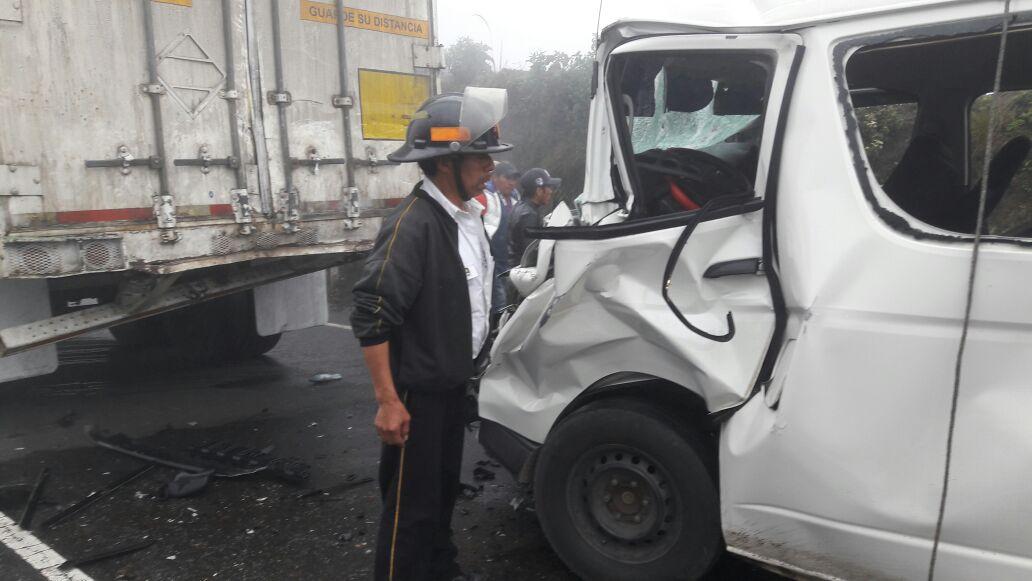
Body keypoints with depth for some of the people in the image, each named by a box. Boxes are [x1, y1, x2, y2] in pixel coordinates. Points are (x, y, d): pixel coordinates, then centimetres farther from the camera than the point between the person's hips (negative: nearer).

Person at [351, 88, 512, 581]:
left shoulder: (467, 217, 5)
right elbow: (371, 317, -26)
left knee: (444, 488, 24)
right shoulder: (412, 224, -24)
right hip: (417, 391, -9)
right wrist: (388, 400, -24)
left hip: (453, 383, 9)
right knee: (412, 503, 5)